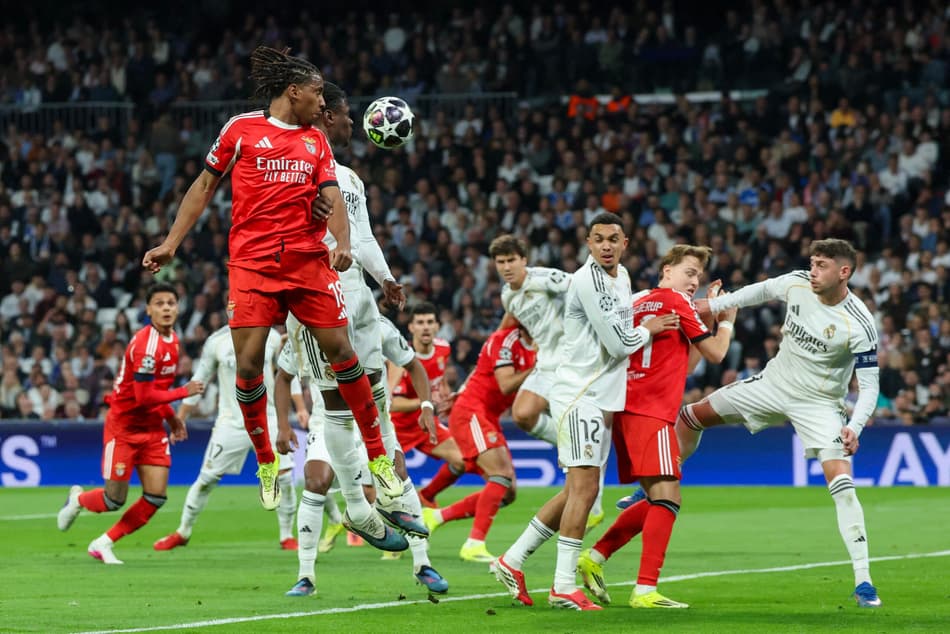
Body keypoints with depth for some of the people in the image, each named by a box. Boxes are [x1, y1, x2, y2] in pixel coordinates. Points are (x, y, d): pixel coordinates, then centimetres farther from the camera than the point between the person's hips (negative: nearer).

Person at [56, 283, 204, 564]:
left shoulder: (172, 340, 5)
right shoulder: (145, 344, -24)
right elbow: (144, 396, -27)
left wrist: (171, 417, 12)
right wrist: (185, 391, -19)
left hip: (153, 428, 8)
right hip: (124, 426, -8)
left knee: (156, 496, -4)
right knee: (115, 499, -1)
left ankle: (103, 544, 12)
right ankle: (78, 499, 35)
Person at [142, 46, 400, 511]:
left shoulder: (316, 140, 15)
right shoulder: (241, 129, 6)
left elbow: (332, 198, 6)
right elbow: (205, 185, 11)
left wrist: (342, 243, -14)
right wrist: (171, 244, 6)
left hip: (308, 259, 3)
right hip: (251, 262, -2)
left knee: (340, 351, -4)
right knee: (248, 364, -9)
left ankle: (377, 456, 7)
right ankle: (266, 465, 9)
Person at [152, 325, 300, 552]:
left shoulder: (271, 338, 1)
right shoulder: (217, 341, -2)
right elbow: (199, 381, 6)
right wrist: (179, 420, 8)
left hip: (268, 420, 1)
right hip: (231, 422, -1)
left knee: (284, 477, -7)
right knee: (206, 479, 2)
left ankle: (287, 536, 10)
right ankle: (182, 532, 19)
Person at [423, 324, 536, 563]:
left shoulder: (532, 349, 12)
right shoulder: (505, 339, -14)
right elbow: (507, 386, -22)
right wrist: (538, 369, -24)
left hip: (490, 418, 9)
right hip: (471, 413, -9)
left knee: (506, 493, 4)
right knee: (502, 475, -24)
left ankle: (435, 516, 13)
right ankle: (474, 544, -24)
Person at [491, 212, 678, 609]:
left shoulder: (621, 276, 15)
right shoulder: (589, 281, -16)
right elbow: (619, 344, -16)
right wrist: (649, 330, 0)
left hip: (602, 397, 10)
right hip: (579, 394, -10)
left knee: (577, 492, 11)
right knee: (585, 488, -13)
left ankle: (513, 561, 17)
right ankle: (564, 587, -13)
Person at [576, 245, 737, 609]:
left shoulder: (639, 304, 22)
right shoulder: (675, 302, -2)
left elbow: (683, 365, 27)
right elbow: (715, 354, 2)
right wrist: (726, 321, 20)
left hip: (628, 410, 9)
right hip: (650, 412, -9)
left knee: (659, 500, 15)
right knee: (666, 496, -14)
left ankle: (594, 558, 12)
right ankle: (645, 590, -22)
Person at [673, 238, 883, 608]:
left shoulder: (859, 324, -26)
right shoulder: (796, 284, -13)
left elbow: (869, 386, -21)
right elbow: (762, 290, 11)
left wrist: (854, 428, -36)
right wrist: (715, 304, 14)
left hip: (819, 404, -5)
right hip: (773, 383, 6)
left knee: (842, 483, -22)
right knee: (692, 416, 12)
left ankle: (863, 581, -18)